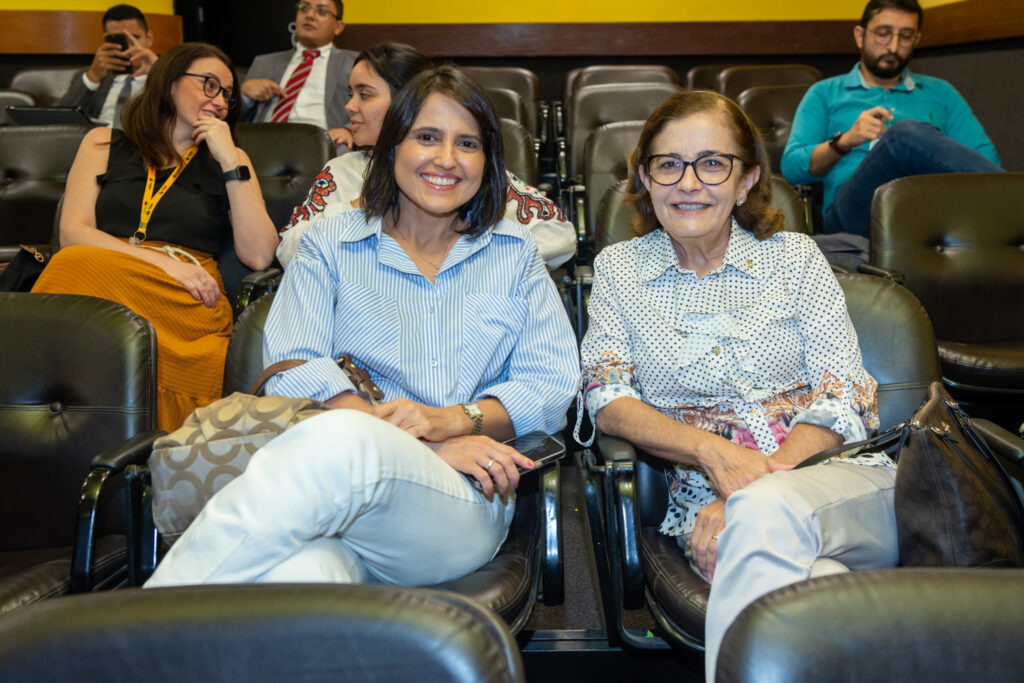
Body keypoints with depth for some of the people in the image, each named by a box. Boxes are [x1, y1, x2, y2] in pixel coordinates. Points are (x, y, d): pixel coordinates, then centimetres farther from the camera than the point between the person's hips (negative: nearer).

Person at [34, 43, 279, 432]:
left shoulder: (228, 161, 23)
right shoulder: (104, 144, 23)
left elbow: (259, 256, 7)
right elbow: (73, 232, 6)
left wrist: (231, 162, 4)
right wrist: (162, 261, -8)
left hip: (187, 298, -1)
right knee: (73, 264, -35)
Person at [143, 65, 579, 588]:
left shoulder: (515, 255, 21)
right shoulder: (329, 247, 17)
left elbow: (555, 385, 10)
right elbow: (291, 372, 1)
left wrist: (452, 419, -10)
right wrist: (423, 447, -12)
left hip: (465, 509, 1)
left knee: (339, 443, -36)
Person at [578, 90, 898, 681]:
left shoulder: (795, 258, 9)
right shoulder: (619, 267, 12)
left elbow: (844, 397, 1)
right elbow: (606, 397, 2)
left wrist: (749, 496, -16)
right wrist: (713, 451, -17)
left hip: (839, 476, 1)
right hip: (705, 496, -1)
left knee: (761, 515, -36)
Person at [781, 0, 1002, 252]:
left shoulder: (941, 94, 28)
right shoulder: (825, 94, 22)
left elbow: (987, 159, 15)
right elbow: (792, 168, 7)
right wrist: (844, 141, -12)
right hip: (853, 211, -2)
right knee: (906, 133, -31)